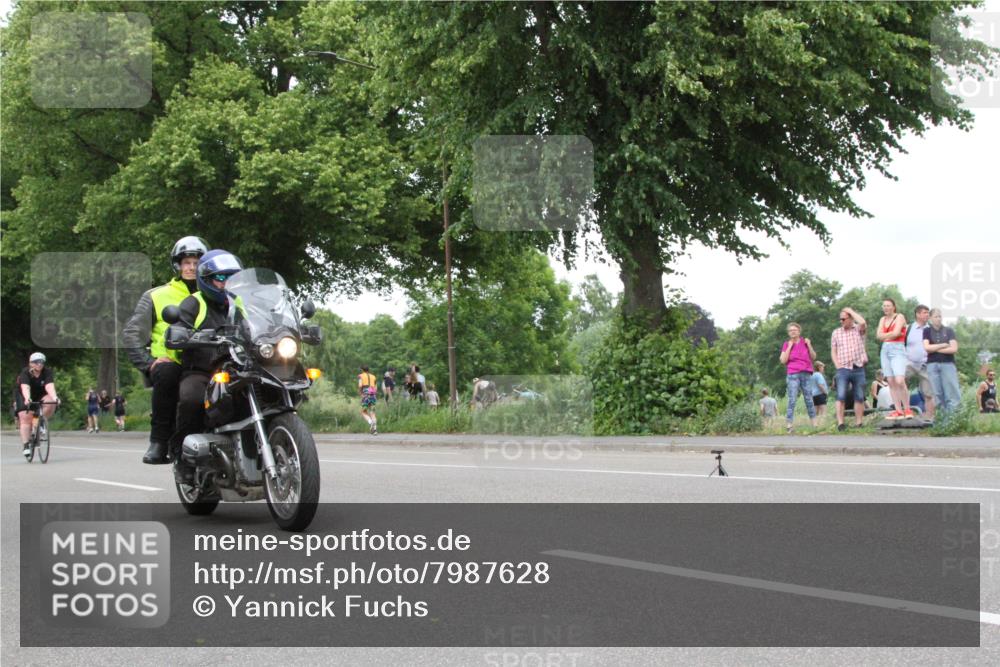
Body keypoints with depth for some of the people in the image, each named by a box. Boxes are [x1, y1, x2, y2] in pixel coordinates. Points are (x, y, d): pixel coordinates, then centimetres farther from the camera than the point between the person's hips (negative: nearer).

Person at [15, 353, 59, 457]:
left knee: (50, 403, -29)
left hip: (40, 395, 2)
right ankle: (25, 445, -15)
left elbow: (49, 386, -36)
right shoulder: (25, 373, -25)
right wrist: (27, 399, -61)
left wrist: (54, 397, -55)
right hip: (23, 396, -2)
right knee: (25, 418, -17)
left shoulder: (47, 372, -21)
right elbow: (25, 387, -42)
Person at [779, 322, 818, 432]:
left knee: (809, 399, 5)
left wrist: (809, 345, -3)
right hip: (793, 375, -2)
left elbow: (813, 357, 10)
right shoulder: (786, 344, 7)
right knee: (792, 400, -10)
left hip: (806, 374, 2)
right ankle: (788, 425, -13)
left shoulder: (805, 342, 13)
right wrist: (790, 346, -6)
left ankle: (814, 423, 10)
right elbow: (783, 360, -3)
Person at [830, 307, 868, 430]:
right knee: (841, 396, -10)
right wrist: (837, 365, -2)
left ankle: (859, 423, 11)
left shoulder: (859, 330, 4)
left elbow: (863, 322, -20)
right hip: (843, 369, 1)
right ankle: (840, 423, -11)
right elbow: (833, 351, 12)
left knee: (859, 397, 5)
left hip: (858, 369, 0)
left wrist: (850, 310, -8)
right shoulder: (836, 332, 10)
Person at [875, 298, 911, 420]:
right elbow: (879, 336, 5)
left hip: (897, 350, -7)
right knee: (891, 383, 2)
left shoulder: (899, 317, -1)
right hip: (885, 351, 7)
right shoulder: (883, 319, 17)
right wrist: (892, 334, -5)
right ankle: (898, 411, 2)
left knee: (900, 381, -19)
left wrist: (886, 336, 1)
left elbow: (896, 333, -14)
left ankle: (907, 410, -12)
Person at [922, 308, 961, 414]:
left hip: (948, 363, 0)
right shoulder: (927, 331, 9)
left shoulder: (949, 331, 8)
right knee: (936, 393, -2)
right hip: (932, 365, 1)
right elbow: (926, 347, -6)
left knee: (952, 392, -7)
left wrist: (935, 349, -4)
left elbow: (954, 349, -4)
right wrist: (944, 345, -5)